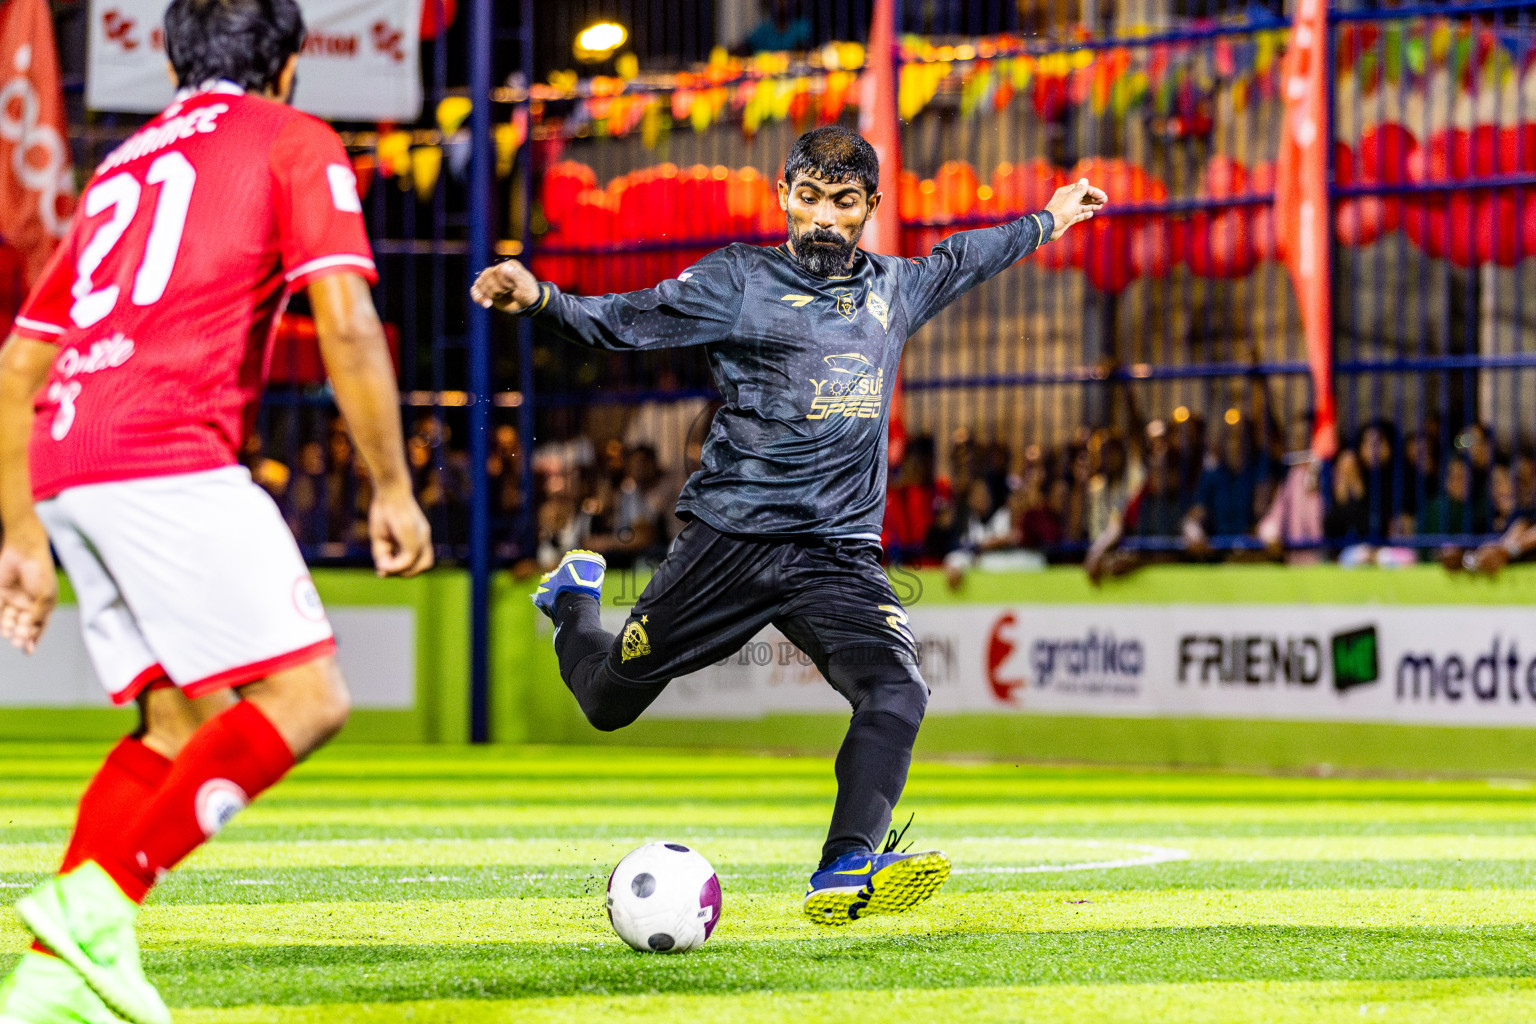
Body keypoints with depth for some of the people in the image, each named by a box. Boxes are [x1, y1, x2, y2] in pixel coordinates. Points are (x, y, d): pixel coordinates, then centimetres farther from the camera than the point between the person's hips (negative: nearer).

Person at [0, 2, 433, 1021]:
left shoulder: (125, 165, 29)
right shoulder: (293, 142, 9)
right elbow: (347, 325, -6)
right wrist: (394, 489, -1)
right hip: (171, 458, -8)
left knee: (181, 722, 13)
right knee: (305, 699, -7)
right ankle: (98, 898, -20)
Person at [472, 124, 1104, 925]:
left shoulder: (892, 289, 15)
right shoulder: (740, 281, -1)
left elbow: (963, 260, 36)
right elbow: (622, 321, -8)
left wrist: (1047, 222, 47)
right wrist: (540, 299, -26)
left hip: (842, 553, 3)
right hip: (731, 539, -3)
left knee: (896, 692, -24)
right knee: (608, 701, 9)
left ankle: (844, 873, -30)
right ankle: (576, 600, 44)